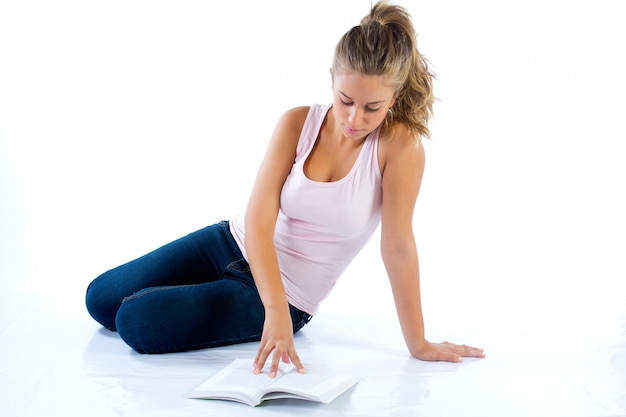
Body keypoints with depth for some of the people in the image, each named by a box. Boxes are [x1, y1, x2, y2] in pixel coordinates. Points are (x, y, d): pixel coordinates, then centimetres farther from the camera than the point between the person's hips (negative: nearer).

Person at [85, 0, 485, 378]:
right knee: (100, 298, 11)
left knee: (136, 321, -18)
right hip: (235, 242, 4)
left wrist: (418, 343, -16)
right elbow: (259, 221, -19)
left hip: (289, 294, -4)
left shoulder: (400, 146, -22)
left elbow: (398, 246, -19)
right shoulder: (298, 123, -13)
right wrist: (275, 311, -32)